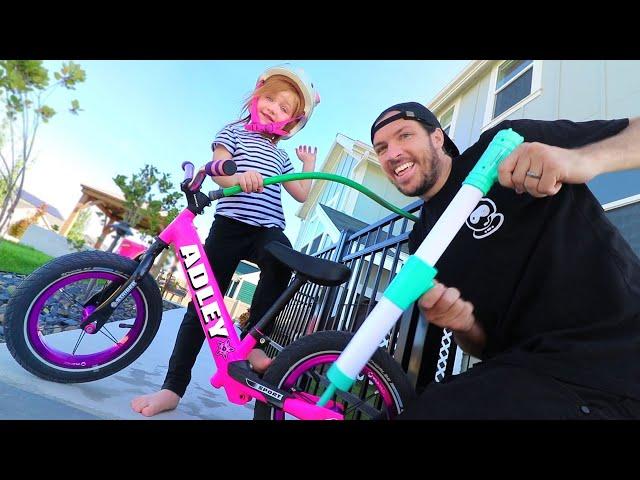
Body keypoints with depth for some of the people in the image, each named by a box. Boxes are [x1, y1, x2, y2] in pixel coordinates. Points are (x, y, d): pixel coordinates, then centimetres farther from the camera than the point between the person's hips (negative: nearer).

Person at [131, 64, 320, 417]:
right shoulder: (234, 131, 16)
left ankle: (252, 343, -24)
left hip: (267, 229, 2)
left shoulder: (280, 155, 25)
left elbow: (301, 194, 20)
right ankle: (173, 387, 7)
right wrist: (237, 178, -24)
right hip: (230, 223, -2)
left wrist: (309, 164, 23)